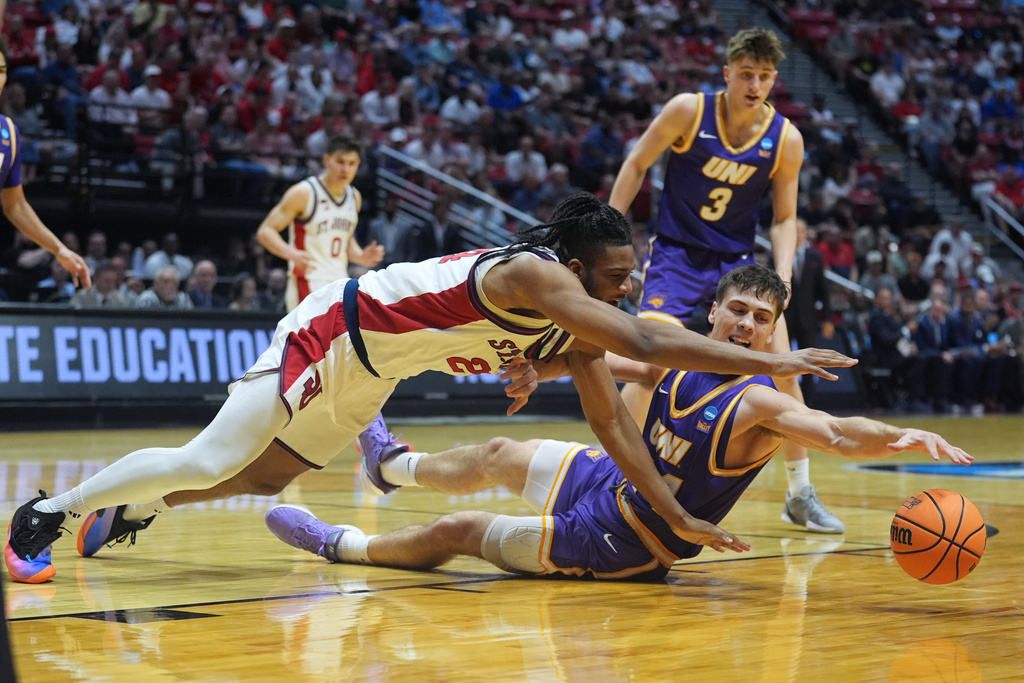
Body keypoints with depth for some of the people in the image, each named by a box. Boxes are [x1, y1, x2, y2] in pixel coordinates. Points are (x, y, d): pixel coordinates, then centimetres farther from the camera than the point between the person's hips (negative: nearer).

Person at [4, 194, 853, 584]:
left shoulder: (576, 321, -5)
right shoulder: (533, 274, -33)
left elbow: (611, 417, 2)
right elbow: (646, 342, -43)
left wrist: (676, 513, -3)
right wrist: (772, 361, -42)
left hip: (364, 379, 9)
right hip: (332, 334, -9)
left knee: (263, 478, 17)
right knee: (209, 462, -9)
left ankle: (123, 512, 35)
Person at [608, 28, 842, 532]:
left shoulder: (786, 140, -7)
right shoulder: (689, 111, -13)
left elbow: (784, 218, 2)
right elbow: (637, 165, -1)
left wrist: (782, 277, -13)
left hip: (736, 260, 3)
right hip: (675, 253, -3)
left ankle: (801, 496, 10)